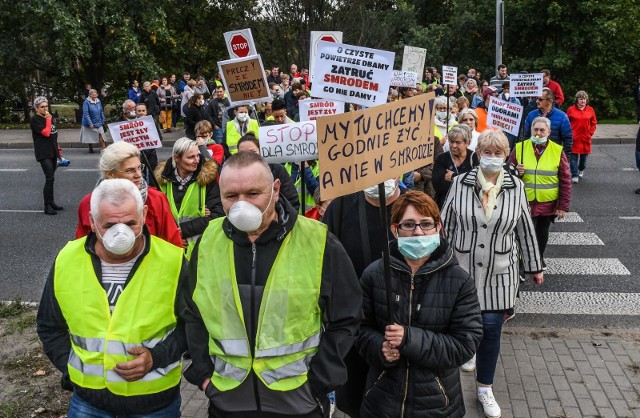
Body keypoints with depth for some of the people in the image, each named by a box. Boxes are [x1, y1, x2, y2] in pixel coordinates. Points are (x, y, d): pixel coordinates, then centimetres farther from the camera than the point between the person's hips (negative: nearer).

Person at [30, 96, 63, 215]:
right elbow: (46, 133, -19)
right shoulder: (35, 119, -8)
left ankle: (51, 202, 21)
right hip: (43, 153, -7)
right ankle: (47, 206, -10)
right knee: (50, 178, -14)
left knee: (51, 178, 12)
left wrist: (57, 148, 20)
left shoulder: (48, 117, 15)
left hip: (52, 152, 8)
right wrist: (48, 119, -11)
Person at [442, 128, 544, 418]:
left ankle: (484, 388, 19)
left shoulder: (516, 187, -5)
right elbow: (445, 225, -1)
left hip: (499, 273, 0)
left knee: (491, 328, 2)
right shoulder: (460, 183, -8)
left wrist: (534, 267, 10)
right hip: (462, 269, 0)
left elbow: (525, 230, 4)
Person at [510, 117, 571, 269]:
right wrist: (516, 172, -16)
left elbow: (565, 181, -1)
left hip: (548, 204, 1)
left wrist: (563, 206, -4)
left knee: (542, 233, 15)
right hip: (525, 202, -1)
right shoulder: (520, 148, -1)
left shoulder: (557, 151, -3)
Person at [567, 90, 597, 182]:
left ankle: (581, 170, 37)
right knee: (574, 156, -6)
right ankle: (574, 175, -3)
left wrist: (590, 133, 1)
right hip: (574, 138, -3)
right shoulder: (571, 109, -1)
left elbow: (594, 123, 11)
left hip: (585, 138, 3)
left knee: (584, 155, 13)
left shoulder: (590, 110, 6)